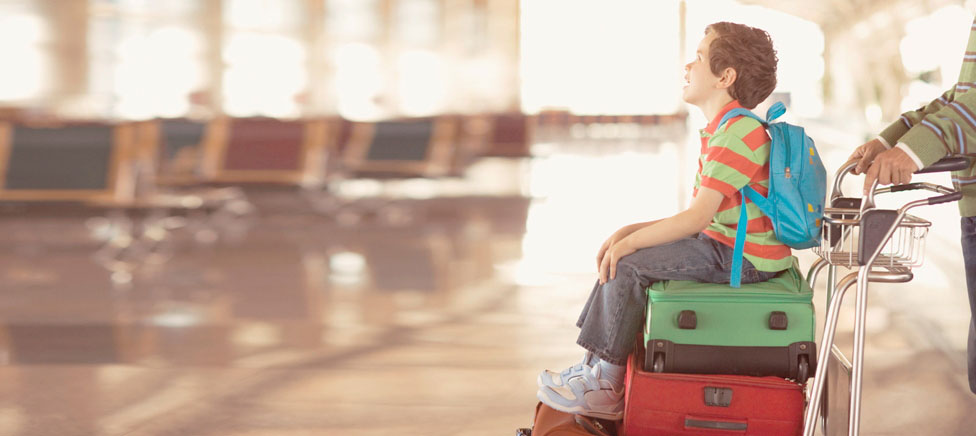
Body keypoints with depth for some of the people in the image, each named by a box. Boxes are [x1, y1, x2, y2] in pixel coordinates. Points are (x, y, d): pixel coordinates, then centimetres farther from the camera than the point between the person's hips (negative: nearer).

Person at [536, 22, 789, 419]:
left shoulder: (738, 133, -19)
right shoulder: (721, 131, 16)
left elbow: (698, 216, -25)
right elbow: (698, 216, 14)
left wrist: (631, 241, -19)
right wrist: (631, 231, 5)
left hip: (739, 256, -11)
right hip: (720, 242, 11)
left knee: (628, 265, -16)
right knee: (627, 255, 10)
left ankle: (604, 384, -6)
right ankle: (596, 366, 8)